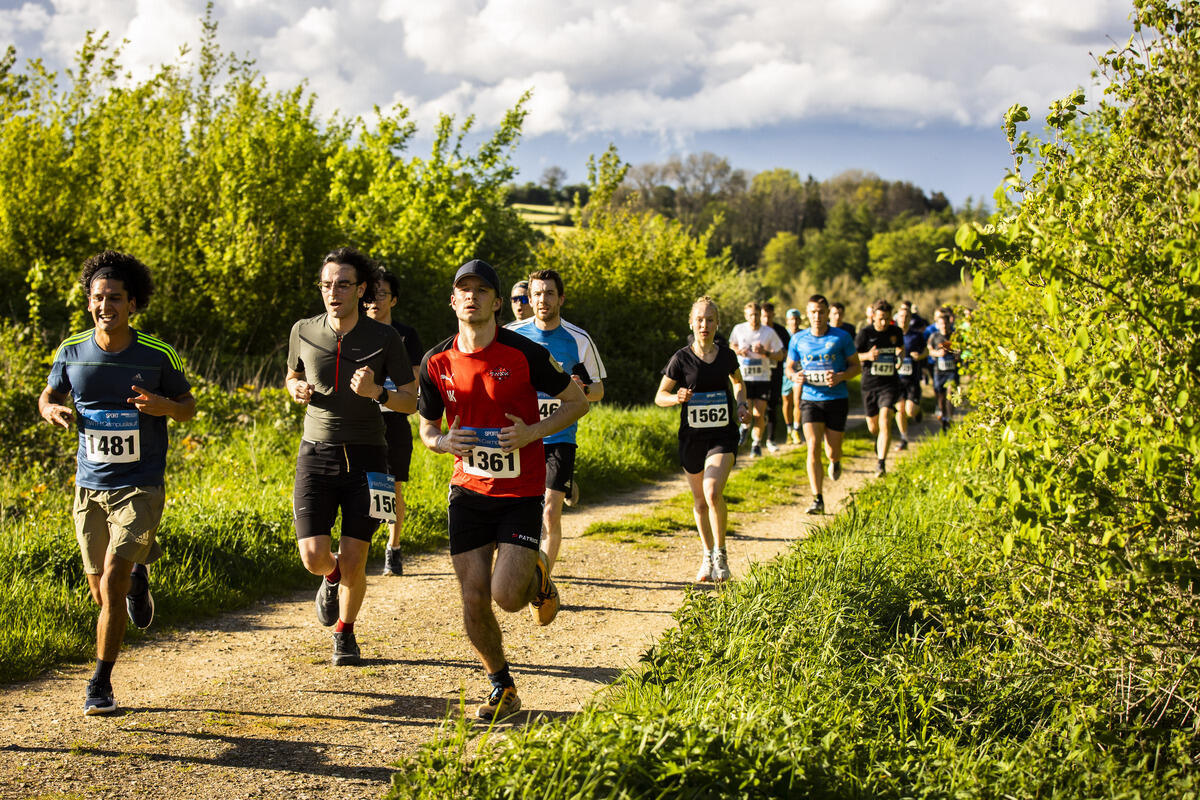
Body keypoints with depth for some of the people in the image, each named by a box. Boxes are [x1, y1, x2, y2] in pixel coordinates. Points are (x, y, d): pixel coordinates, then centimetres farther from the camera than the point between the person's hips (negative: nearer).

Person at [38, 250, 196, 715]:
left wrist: (163, 406, -19)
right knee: (101, 592, 10)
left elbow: (189, 407, 4)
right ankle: (138, 576, 47)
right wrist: (52, 411, -11)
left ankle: (101, 685, -3)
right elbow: (47, 396, 13)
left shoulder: (158, 355, -8)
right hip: (90, 487, 3)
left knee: (111, 581, -16)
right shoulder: (72, 351, -2)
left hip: (140, 486, -3)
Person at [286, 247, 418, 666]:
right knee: (315, 557, -11)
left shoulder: (385, 338, -5)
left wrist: (376, 393, -21)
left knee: (352, 562, -4)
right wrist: (297, 389, -4)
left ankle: (345, 634, 25)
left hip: (365, 457, -1)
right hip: (317, 454, 1)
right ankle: (333, 578, 29)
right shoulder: (304, 332, 1)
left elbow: (411, 401, -1)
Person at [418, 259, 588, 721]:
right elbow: (427, 427, 12)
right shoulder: (437, 362, -1)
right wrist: (444, 441, -11)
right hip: (468, 491, 3)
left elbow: (577, 401, -2)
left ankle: (537, 579, 23)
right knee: (474, 600, -1)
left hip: (520, 491, -3)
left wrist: (532, 432, -16)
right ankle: (501, 688, 22)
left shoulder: (525, 353, -11)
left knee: (506, 596, -15)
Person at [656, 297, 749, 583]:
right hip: (691, 437, 1)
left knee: (713, 492, -21)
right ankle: (707, 556, 32)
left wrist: (742, 404, 4)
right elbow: (660, 396, 1)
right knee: (699, 499, 11)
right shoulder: (682, 358, -4)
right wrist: (677, 398, -20)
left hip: (723, 434, -1)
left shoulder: (726, 355, 1)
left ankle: (720, 552, -3)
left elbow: (739, 382, 23)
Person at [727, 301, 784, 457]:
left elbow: (780, 355, 3)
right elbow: (732, 345, 19)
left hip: (762, 378, 0)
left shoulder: (769, 332, -2)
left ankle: (757, 443, 18)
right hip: (743, 378, 0)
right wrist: (738, 351, -4)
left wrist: (765, 352, -16)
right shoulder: (739, 329, 1)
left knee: (759, 414, -4)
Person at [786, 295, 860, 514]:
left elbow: (856, 365, 5)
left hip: (837, 399, -1)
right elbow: (790, 366, 16)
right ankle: (817, 499, -9)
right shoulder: (798, 339, 4)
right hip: (810, 399, 1)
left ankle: (835, 462, 46)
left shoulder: (841, 337, -2)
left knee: (832, 451, 5)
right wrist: (795, 375, -9)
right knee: (813, 447, -14)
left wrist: (840, 377, -16)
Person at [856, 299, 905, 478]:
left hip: (890, 384, 0)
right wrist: (867, 356, -23)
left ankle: (881, 463, -17)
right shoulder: (865, 333, -6)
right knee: (873, 426, 12)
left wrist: (899, 356, 1)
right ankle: (879, 440, 51)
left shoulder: (896, 332, 2)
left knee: (885, 421, -18)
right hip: (869, 384, 0)